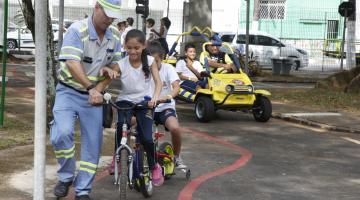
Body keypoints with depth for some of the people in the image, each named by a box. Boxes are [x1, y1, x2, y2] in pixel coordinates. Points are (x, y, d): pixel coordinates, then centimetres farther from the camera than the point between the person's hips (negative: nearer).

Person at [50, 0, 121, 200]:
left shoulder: (114, 36, 0)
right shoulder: (77, 30, -17)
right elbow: (72, 63, -28)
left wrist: (99, 89, -11)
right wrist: (90, 87, -39)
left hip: (94, 96, 5)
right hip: (69, 91, -4)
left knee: (93, 145, 3)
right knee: (62, 133, -26)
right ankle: (66, 177, -3)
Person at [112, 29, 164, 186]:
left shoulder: (149, 61, -5)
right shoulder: (121, 64, -7)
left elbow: (158, 81, -10)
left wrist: (155, 97, -29)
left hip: (144, 101, 0)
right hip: (125, 101, 0)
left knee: (146, 138, -14)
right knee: (121, 125, -32)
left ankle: (154, 167, 12)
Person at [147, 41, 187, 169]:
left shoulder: (167, 68, -4)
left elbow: (176, 87, -17)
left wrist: (168, 96, -39)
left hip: (165, 107, -2)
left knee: (175, 128, -31)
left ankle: (177, 157, -2)